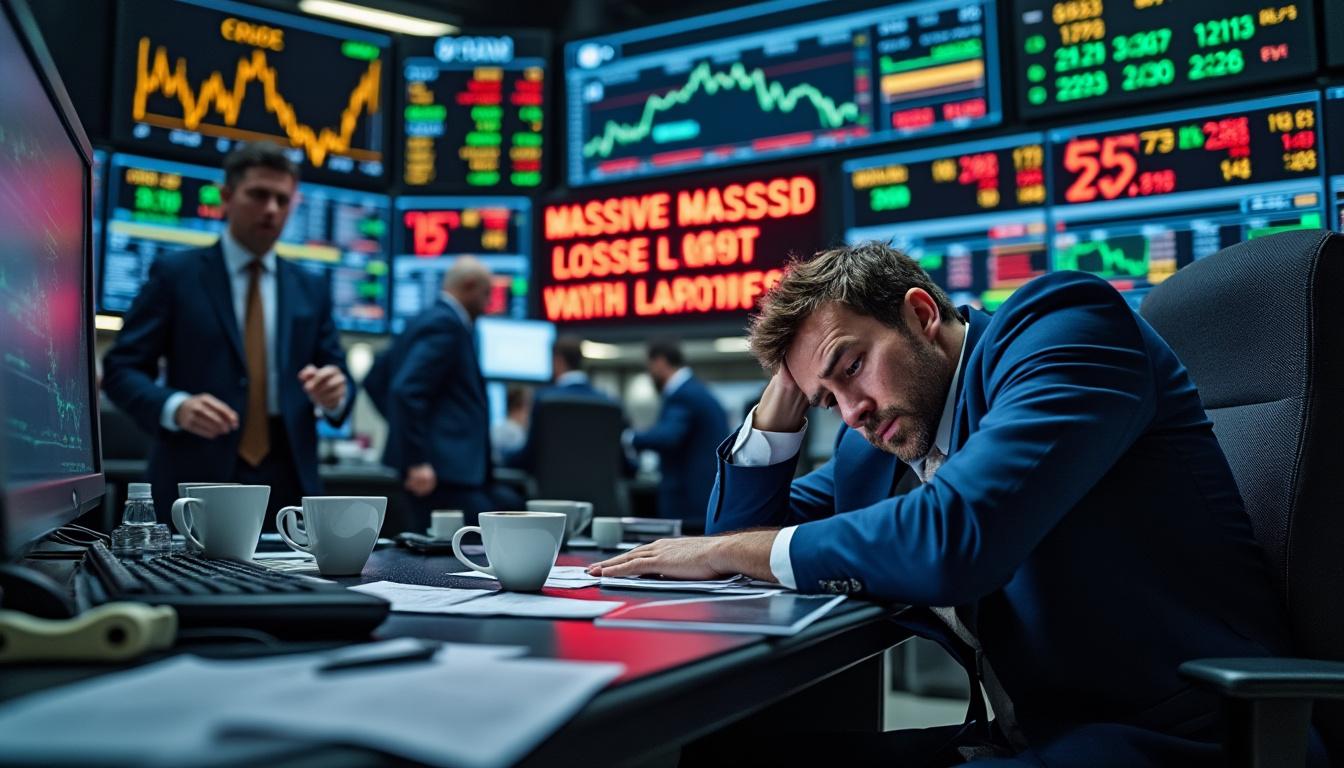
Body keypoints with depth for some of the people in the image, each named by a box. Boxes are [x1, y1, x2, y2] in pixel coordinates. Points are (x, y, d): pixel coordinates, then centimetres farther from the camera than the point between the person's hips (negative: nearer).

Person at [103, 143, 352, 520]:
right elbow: (120, 369, -1)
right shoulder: (174, 273, 3)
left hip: (287, 485, 3)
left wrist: (335, 393, -12)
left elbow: (340, 377, 12)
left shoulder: (311, 289, 14)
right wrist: (176, 406, -21)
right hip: (197, 484, -3)